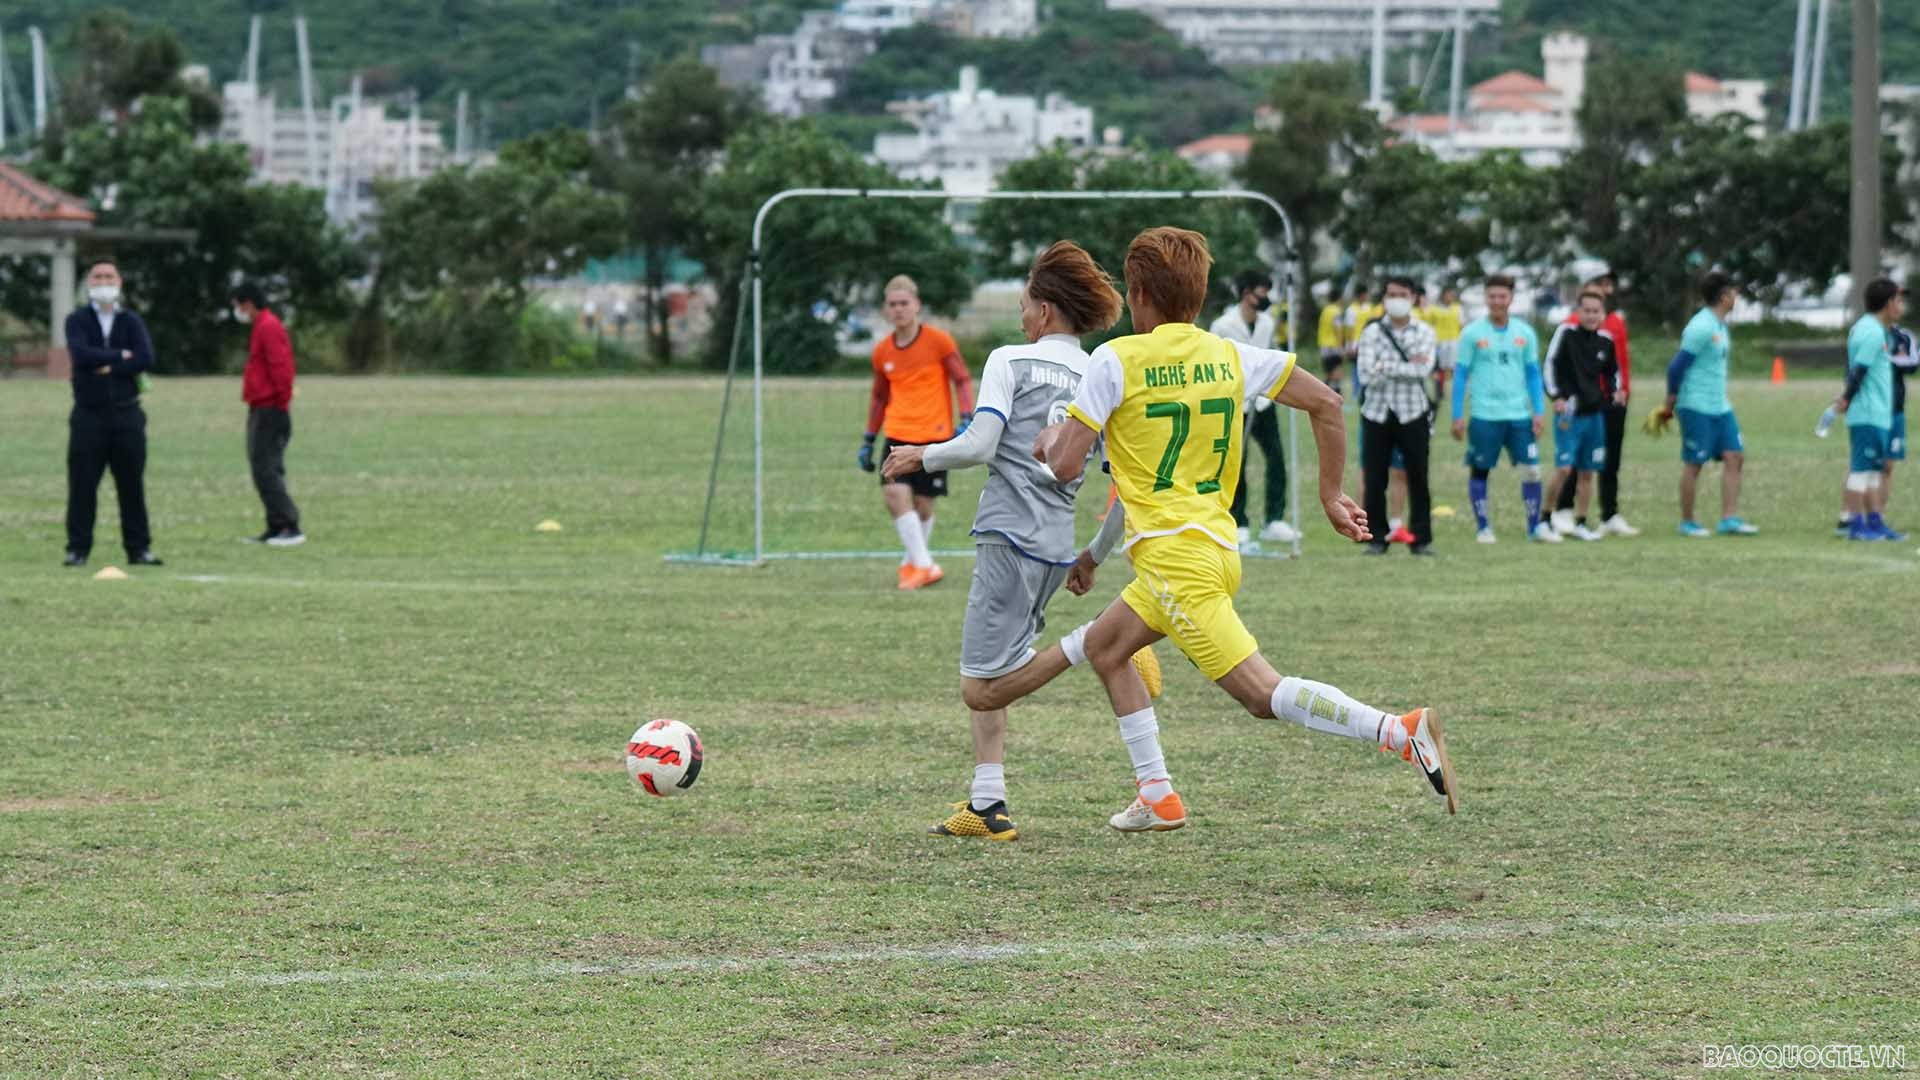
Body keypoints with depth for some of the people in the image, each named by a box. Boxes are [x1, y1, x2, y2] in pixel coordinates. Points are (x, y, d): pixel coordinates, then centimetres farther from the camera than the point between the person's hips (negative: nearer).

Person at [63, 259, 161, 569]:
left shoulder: (131, 321, 8)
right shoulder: (77, 320, 4)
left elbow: (146, 359, -7)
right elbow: (80, 354, -15)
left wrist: (108, 367, -11)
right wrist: (120, 356, -8)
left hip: (126, 413, 1)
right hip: (89, 413, -1)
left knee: (132, 485, 3)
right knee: (82, 485, -2)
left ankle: (139, 548, 8)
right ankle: (77, 549, 3)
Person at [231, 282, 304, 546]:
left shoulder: (269, 327, -14)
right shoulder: (263, 327, 18)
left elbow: (281, 367, -21)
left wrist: (282, 403, -20)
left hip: (269, 412, -11)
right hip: (260, 410, 11)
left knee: (265, 470, -13)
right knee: (264, 469, 11)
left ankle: (289, 527, -14)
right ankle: (276, 529, 14)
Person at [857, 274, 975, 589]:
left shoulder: (938, 341, -6)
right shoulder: (882, 351, 5)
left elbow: (962, 380, -2)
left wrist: (967, 419, -16)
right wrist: (869, 440, 16)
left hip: (934, 435, -3)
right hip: (898, 435, 3)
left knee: (923, 504, 1)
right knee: (895, 493, -17)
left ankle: (912, 563, 24)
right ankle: (924, 565, -12)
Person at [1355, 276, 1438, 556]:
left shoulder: (1424, 333, 3)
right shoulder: (1372, 332, 3)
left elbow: (1424, 368, -13)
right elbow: (1365, 373, -10)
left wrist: (1386, 368, -13)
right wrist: (1408, 366, -12)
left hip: (1412, 414, 0)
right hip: (1377, 414, 0)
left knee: (1418, 479, 1)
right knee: (1375, 480, 0)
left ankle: (1421, 538, 8)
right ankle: (1376, 538, 9)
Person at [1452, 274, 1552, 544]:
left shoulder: (1524, 333, 7)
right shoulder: (1472, 333, 0)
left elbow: (1533, 374, 12)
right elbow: (1460, 375, 2)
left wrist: (1539, 412, 5)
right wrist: (1458, 416, -2)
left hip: (1519, 413, 2)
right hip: (1484, 415, -2)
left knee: (1531, 469, -3)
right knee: (1479, 470, 3)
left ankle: (1535, 526, 7)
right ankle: (1483, 527, 13)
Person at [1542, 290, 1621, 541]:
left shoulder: (1606, 340, 6)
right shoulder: (1566, 333, -8)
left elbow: (1613, 370, 21)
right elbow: (1550, 365, -7)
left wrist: (1616, 392, 4)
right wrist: (1557, 396, -16)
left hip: (1595, 414, 5)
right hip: (1569, 411, -5)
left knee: (1587, 472, 8)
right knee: (1564, 468, -14)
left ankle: (1581, 524, 16)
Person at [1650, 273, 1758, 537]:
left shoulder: (1720, 326, 13)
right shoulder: (1701, 328, -17)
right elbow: (1677, 367, -18)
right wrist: (1669, 405, -12)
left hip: (1720, 406, 9)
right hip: (1696, 407, -9)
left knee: (1735, 457, 1)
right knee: (1694, 464, -1)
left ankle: (1729, 519, 2)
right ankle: (1687, 523, 9)